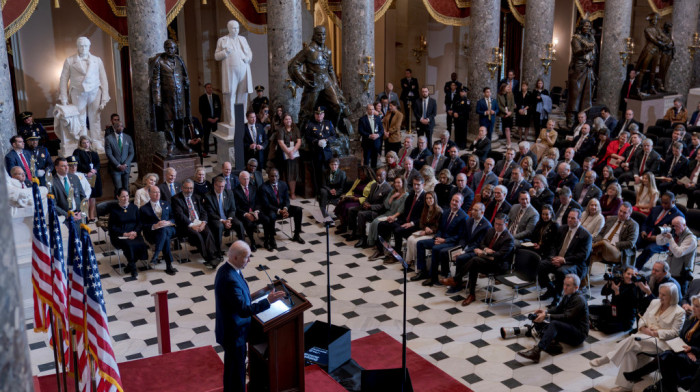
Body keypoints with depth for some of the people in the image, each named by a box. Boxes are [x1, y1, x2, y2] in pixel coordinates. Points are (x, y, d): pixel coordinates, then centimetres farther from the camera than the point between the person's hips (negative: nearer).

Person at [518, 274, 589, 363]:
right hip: (567, 329, 9)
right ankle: (552, 343, -30)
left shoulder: (579, 299, -17)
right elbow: (558, 309, 13)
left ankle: (536, 352, -49)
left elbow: (567, 317, -25)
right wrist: (546, 312, -7)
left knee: (554, 324, -35)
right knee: (539, 324, -3)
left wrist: (547, 316, -30)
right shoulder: (568, 295, 10)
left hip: (579, 334, -9)